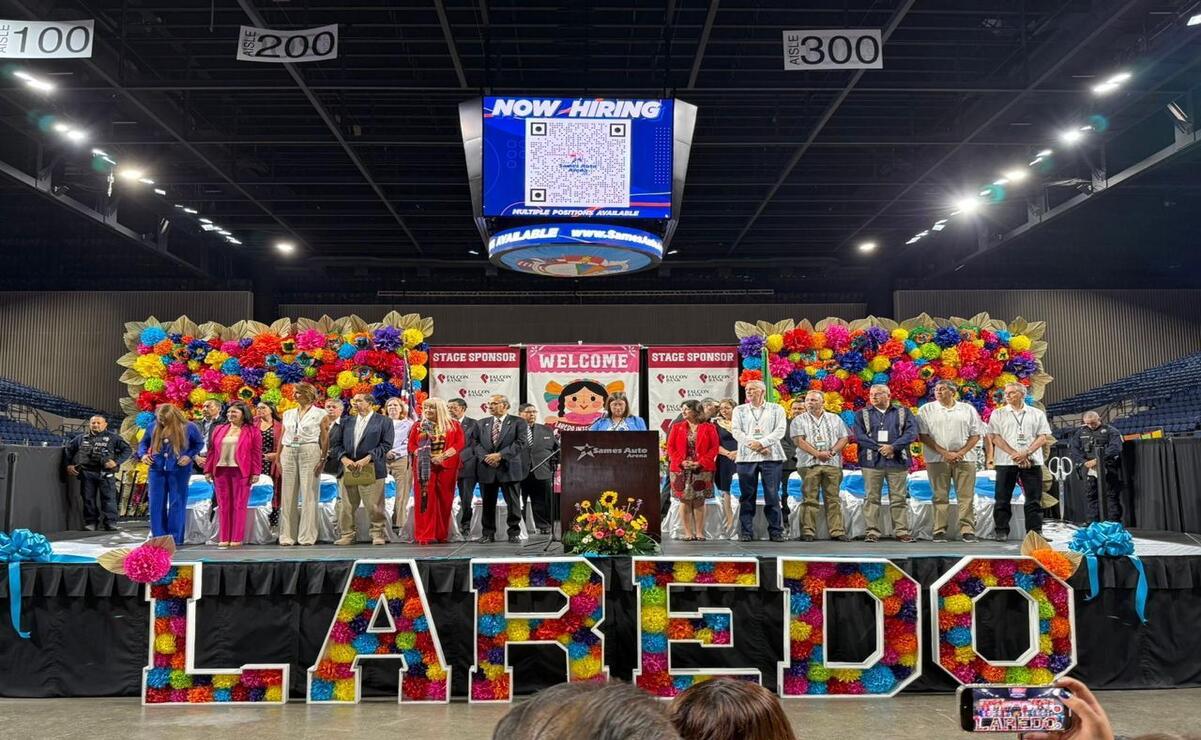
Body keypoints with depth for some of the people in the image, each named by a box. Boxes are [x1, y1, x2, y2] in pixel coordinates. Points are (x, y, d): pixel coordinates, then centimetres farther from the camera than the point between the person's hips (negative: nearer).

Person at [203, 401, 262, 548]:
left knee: (239, 505, -1)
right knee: (223, 505, 5)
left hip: (241, 471, -4)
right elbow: (212, 451, 14)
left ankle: (237, 538, 3)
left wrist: (255, 472, -7)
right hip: (221, 470, 4)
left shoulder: (252, 431, 3)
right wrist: (208, 470, 8)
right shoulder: (219, 430, 16)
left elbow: (257, 453, -1)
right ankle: (224, 538, 10)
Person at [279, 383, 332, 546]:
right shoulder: (288, 414, 17)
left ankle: (307, 536, -2)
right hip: (289, 453, 4)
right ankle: (288, 535, 8)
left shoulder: (320, 414, 5)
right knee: (288, 496, 3)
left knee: (309, 494, -5)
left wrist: (323, 459, -10)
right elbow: (282, 438, 16)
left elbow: (324, 439, 0)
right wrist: (279, 459, 7)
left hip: (310, 453, -4)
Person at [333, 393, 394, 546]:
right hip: (349, 469, 4)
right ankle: (347, 534, 13)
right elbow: (337, 443, 14)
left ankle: (378, 534, 7)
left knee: (374, 505, -4)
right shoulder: (347, 423, 17)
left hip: (371, 469, -4)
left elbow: (386, 444, -5)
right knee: (346, 506, 4)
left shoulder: (383, 422, 3)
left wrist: (368, 458, -14)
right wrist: (344, 458, -5)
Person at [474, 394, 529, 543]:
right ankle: (488, 534, 13)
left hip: (509, 468, -3)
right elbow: (477, 443, 8)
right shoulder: (482, 424, 16)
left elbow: (519, 442, -7)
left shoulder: (518, 422, 3)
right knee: (488, 503, 6)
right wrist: (485, 457, -10)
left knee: (512, 502, 0)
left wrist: (500, 455, -15)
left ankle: (514, 533, 9)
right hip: (486, 468, 3)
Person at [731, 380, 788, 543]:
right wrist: (754, 446, -10)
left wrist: (761, 443, -12)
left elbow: (780, 430, -1)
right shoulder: (739, 410, 15)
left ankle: (775, 531, 4)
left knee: (772, 495, -2)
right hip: (746, 456, 1)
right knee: (747, 496, 1)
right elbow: (736, 431, 3)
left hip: (771, 456, -1)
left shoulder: (776, 409, 11)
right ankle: (746, 532, 6)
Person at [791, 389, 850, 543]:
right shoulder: (799, 420, 8)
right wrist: (817, 453, -13)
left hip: (832, 463, 2)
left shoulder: (834, 419, 16)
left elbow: (844, 438, 9)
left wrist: (832, 452, -8)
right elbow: (799, 441, -3)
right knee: (809, 499, -4)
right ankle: (808, 531, -1)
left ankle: (837, 531, 4)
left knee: (833, 499, 2)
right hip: (809, 463, -2)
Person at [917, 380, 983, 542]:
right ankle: (940, 530, 4)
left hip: (964, 458, 1)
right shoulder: (926, 410, 6)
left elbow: (976, 435, 7)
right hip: (937, 459, -1)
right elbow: (923, 436, -1)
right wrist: (944, 453, -10)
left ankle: (967, 529, 3)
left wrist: (961, 452, -8)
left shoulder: (968, 409, 10)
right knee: (940, 497, 0)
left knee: (966, 496, -1)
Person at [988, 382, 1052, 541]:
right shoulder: (998, 413, 7)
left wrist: (1026, 453, -11)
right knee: (1003, 499, 1)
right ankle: (1002, 531, 7)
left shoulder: (1037, 414, 10)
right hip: (1006, 462, -1)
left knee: (1034, 499, 2)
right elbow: (995, 437, -2)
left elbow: (1043, 437, 3)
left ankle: (1035, 532, 8)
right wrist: (1014, 454, -13)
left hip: (1032, 461, 1)